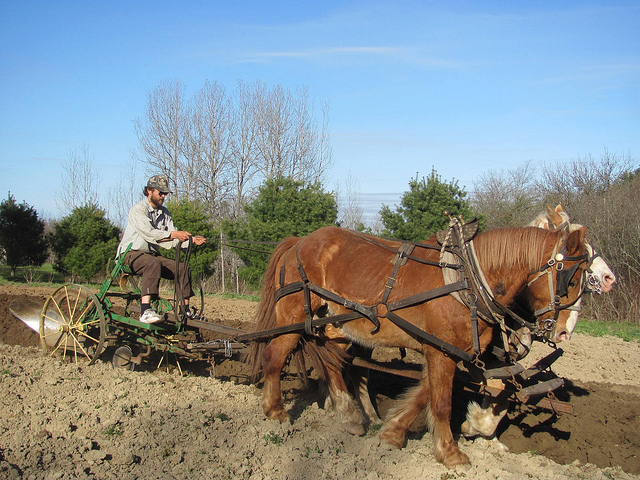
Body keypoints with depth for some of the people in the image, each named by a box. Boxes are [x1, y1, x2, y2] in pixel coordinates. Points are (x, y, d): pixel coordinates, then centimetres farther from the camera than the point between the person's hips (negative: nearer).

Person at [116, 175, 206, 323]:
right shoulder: (138, 210, -11)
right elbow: (149, 233, -26)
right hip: (131, 254, -8)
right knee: (153, 263, -38)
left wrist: (191, 239, -16)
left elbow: (174, 239, 2)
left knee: (183, 268, -8)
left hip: (152, 254, 8)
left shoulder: (164, 212, 13)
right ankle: (145, 311, -46)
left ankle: (185, 311, -1)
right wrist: (174, 234, -34)